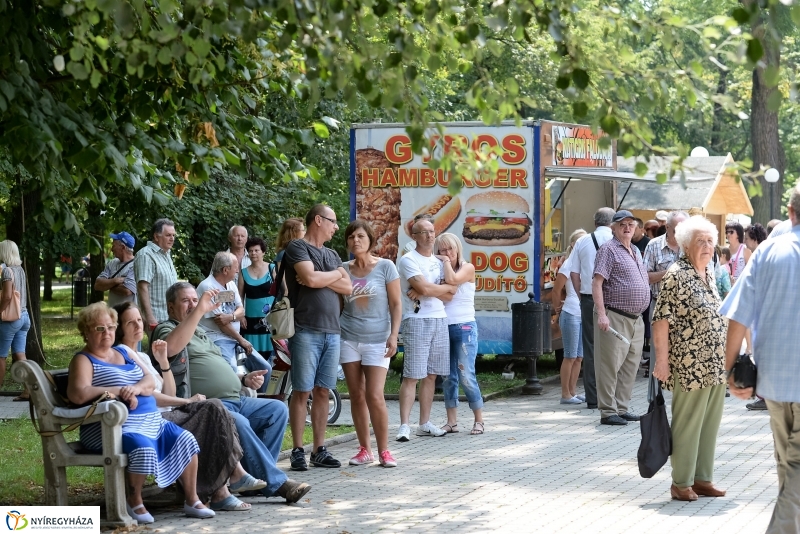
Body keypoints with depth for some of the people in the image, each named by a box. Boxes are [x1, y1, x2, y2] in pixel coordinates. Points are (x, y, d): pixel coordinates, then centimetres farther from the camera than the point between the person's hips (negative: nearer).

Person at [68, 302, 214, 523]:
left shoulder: (123, 353, 20)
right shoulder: (84, 360, -2)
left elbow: (151, 382, 10)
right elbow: (78, 394, -21)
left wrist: (136, 388, -15)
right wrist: (119, 390, -19)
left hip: (152, 421, 8)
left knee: (185, 440, -9)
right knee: (143, 447, -35)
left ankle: (192, 501, 2)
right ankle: (135, 503, -11)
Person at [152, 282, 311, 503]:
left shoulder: (199, 333, 30)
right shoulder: (166, 329, 2)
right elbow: (170, 348, -24)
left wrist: (244, 379, 13)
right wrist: (199, 311, -24)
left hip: (235, 401, 9)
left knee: (278, 409, -6)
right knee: (239, 423, -34)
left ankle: (256, 473, -8)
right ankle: (275, 483, -29)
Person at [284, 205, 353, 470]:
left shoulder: (332, 255, 20)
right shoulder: (298, 248, -2)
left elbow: (348, 287, 8)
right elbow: (311, 279, -17)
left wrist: (320, 278, -7)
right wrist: (335, 274, 2)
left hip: (332, 332, 7)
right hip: (306, 331, -7)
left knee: (323, 392, 7)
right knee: (302, 392, -5)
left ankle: (319, 450, 11)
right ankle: (298, 451, -2)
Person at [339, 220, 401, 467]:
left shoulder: (385, 267, -2)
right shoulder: (343, 270, 5)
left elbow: (396, 304, -1)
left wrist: (393, 336, -10)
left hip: (376, 340, -3)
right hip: (348, 338, 3)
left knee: (374, 396, -10)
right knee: (357, 396, 3)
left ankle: (384, 451, 0)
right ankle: (364, 450, 12)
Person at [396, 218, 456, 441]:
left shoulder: (438, 262, 16)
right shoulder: (408, 260, -4)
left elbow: (448, 295, 6)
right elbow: (423, 287, -16)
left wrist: (427, 290, -11)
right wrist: (445, 287, 1)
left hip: (439, 320, 7)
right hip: (416, 321, -7)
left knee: (431, 375, 8)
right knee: (412, 376, -10)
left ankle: (425, 423, 14)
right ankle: (404, 425, -11)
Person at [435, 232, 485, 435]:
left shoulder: (467, 268, -1)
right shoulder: (440, 270, 12)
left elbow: (452, 280, -20)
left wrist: (447, 262, -5)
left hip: (464, 327, -5)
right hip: (444, 327, 5)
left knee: (466, 376, -9)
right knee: (448, 377, 5)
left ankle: (479, 420, 0)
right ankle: (451, 422, 10)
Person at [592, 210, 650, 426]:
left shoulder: (636, 252, 20)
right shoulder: (609, 249, -6)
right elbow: (597, 283, -14)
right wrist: (601, 314, -22)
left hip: (636, 319, 9)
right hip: (615, 317, -9)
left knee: (630, 366, 11)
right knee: (610, 365, -6)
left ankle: (622, 408, 17)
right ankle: (608, 412, -5)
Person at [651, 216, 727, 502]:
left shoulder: (709, 272, 12)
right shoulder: (676, 275, -12)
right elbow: (661, 319, -16)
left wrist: (724, 358, 18)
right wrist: (661, 359, -20)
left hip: (716, 365, 8)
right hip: (689, 366, -8)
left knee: (710, 422, 12)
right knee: (687, 424, 0)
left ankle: (703, 478, 21)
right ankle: (681, 483, 9)